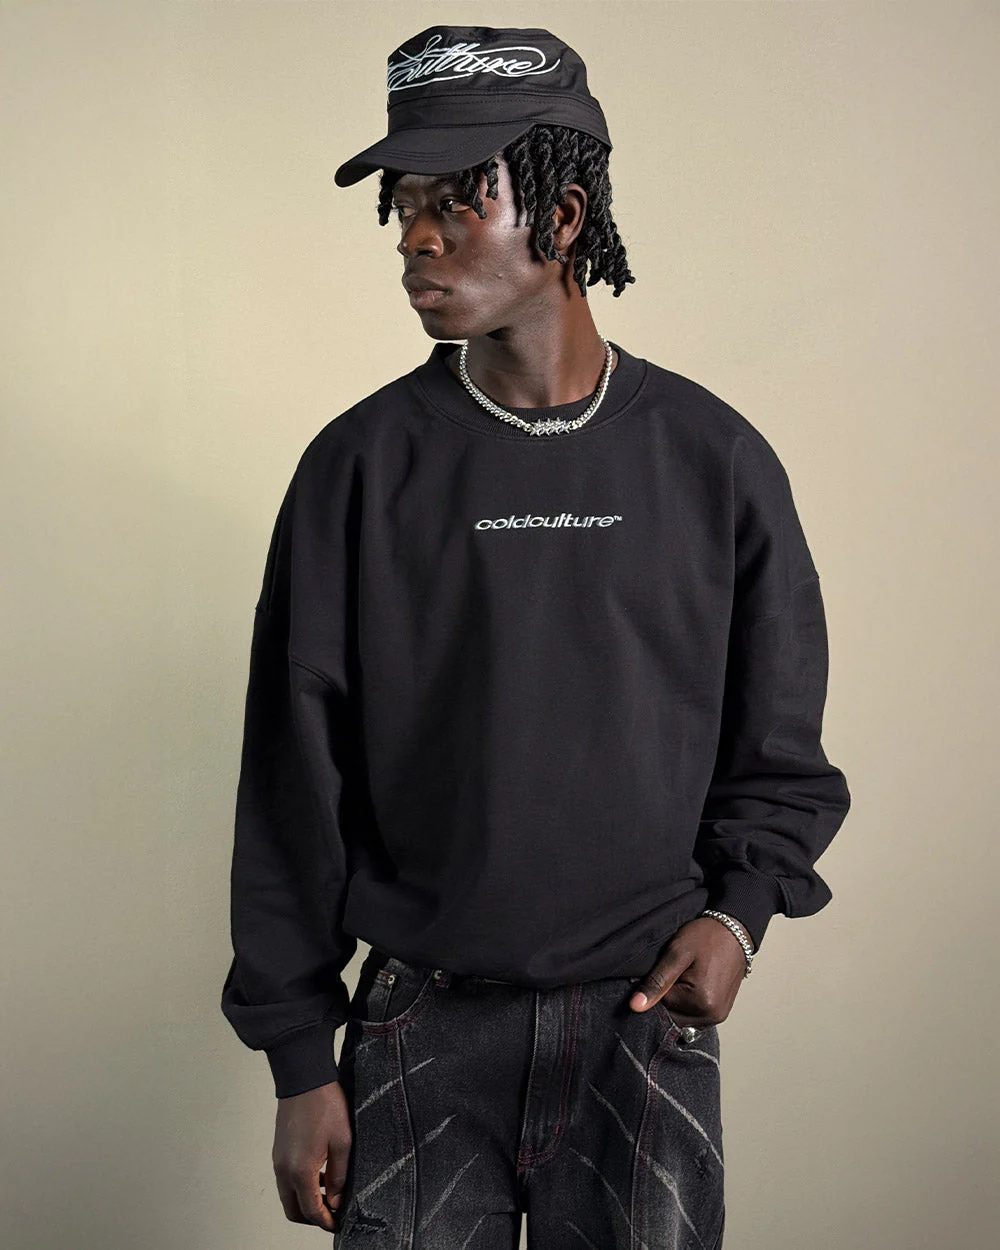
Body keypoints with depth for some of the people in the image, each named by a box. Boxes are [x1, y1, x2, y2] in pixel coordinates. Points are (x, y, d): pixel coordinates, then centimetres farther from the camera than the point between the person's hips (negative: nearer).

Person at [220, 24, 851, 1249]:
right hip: (420, 1023, 0)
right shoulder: (362, 465, -3)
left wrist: (737, 912, -7)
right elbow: (296, 779, -1)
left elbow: (781, 747, 9)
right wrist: (301, 1062, -1)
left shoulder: (714, 459, -1)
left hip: (645, 1021, 1)